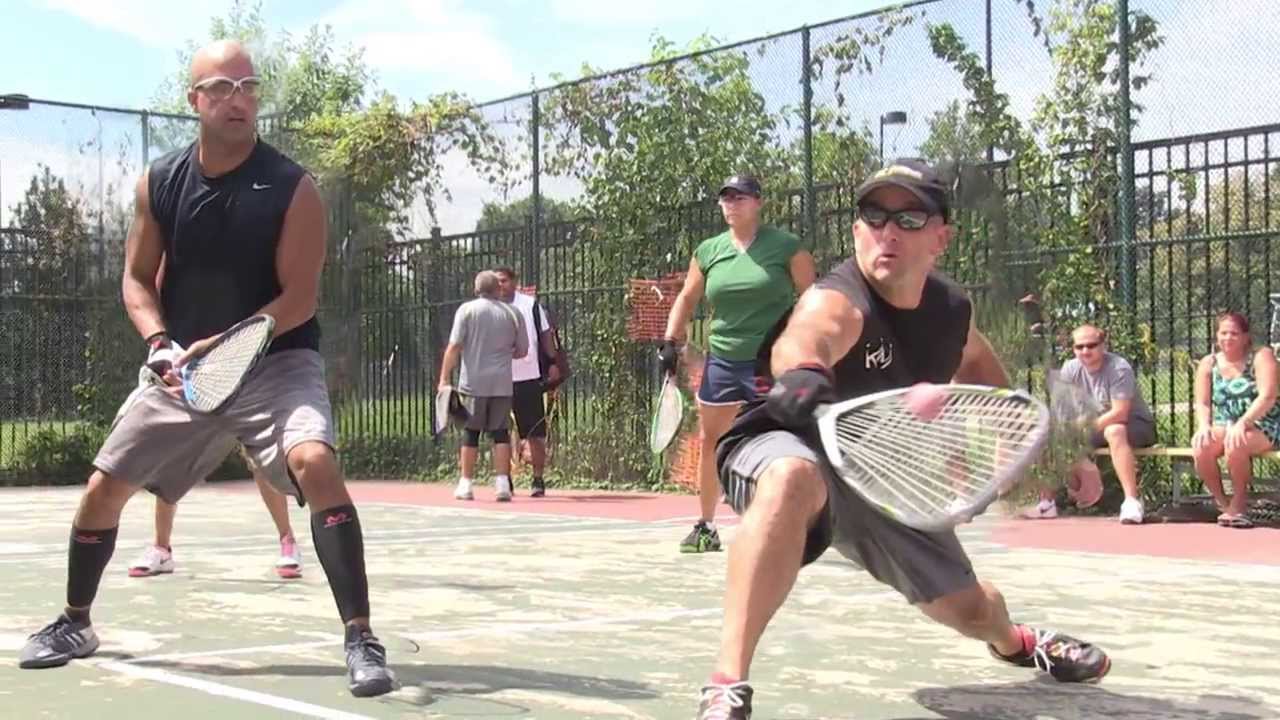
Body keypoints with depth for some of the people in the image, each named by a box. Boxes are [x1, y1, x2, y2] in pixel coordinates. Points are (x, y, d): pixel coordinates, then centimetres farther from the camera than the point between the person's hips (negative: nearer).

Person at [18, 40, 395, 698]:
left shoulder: (293, 188, -12)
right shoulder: (158, 183, 0)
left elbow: (299, 299, -15)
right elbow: (137, 279, 8)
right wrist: (159, 342, -11)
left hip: (276, 361, -4)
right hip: (185, 368, 4)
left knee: (314, 463, -31)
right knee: (103, 489, 7)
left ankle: (360, 639, -24)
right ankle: (74, 624, 34)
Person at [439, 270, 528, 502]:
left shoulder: (467, 309, -1)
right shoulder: (512, 313, 5)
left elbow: (454, 347, -6)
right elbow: (522, 351, 12)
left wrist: (444, 378, -5)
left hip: (473, 383, -1)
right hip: (502, 384, 1)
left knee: (471, 432, 7)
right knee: (500, 432, 5)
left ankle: (466, 484, 11)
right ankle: (502, 483, -1)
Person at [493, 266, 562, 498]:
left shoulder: (530, 305, 2)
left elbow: (546, 335, 6)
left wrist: (553, 363, -1)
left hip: (529, 377, -1)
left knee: (535, 434, 3)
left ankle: (538, 479, 12)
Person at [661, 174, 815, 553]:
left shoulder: (786, 246, -3)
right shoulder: (708, 250, 8)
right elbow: (687, 298, 19)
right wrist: (670, 341, 9)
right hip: (722, 361, 5)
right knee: (709, 442, 10)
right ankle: (705, 528, 24)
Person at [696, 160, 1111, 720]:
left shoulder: (952, 308, -8)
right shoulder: (836, 303, -30)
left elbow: (976, 363, 18)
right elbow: (800, 341, -57)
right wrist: (801, 374, -79)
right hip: (785, 451, -7)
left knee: (967, 608, 16)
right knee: (793, 479, -44)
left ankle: (1014, 642, 59)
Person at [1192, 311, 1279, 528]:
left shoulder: (1261, 356, -3)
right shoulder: (1208, 363, 9)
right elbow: (1202, 403, 6)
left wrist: (1242, 423, -28)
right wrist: (1204, 426, -16)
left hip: (1261, 428, -4)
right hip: (1224, 427, 4)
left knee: (1235, 444, -37)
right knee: (1200, 447, -29)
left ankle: (1239, 501, -11)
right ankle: (1223, 504, -8)